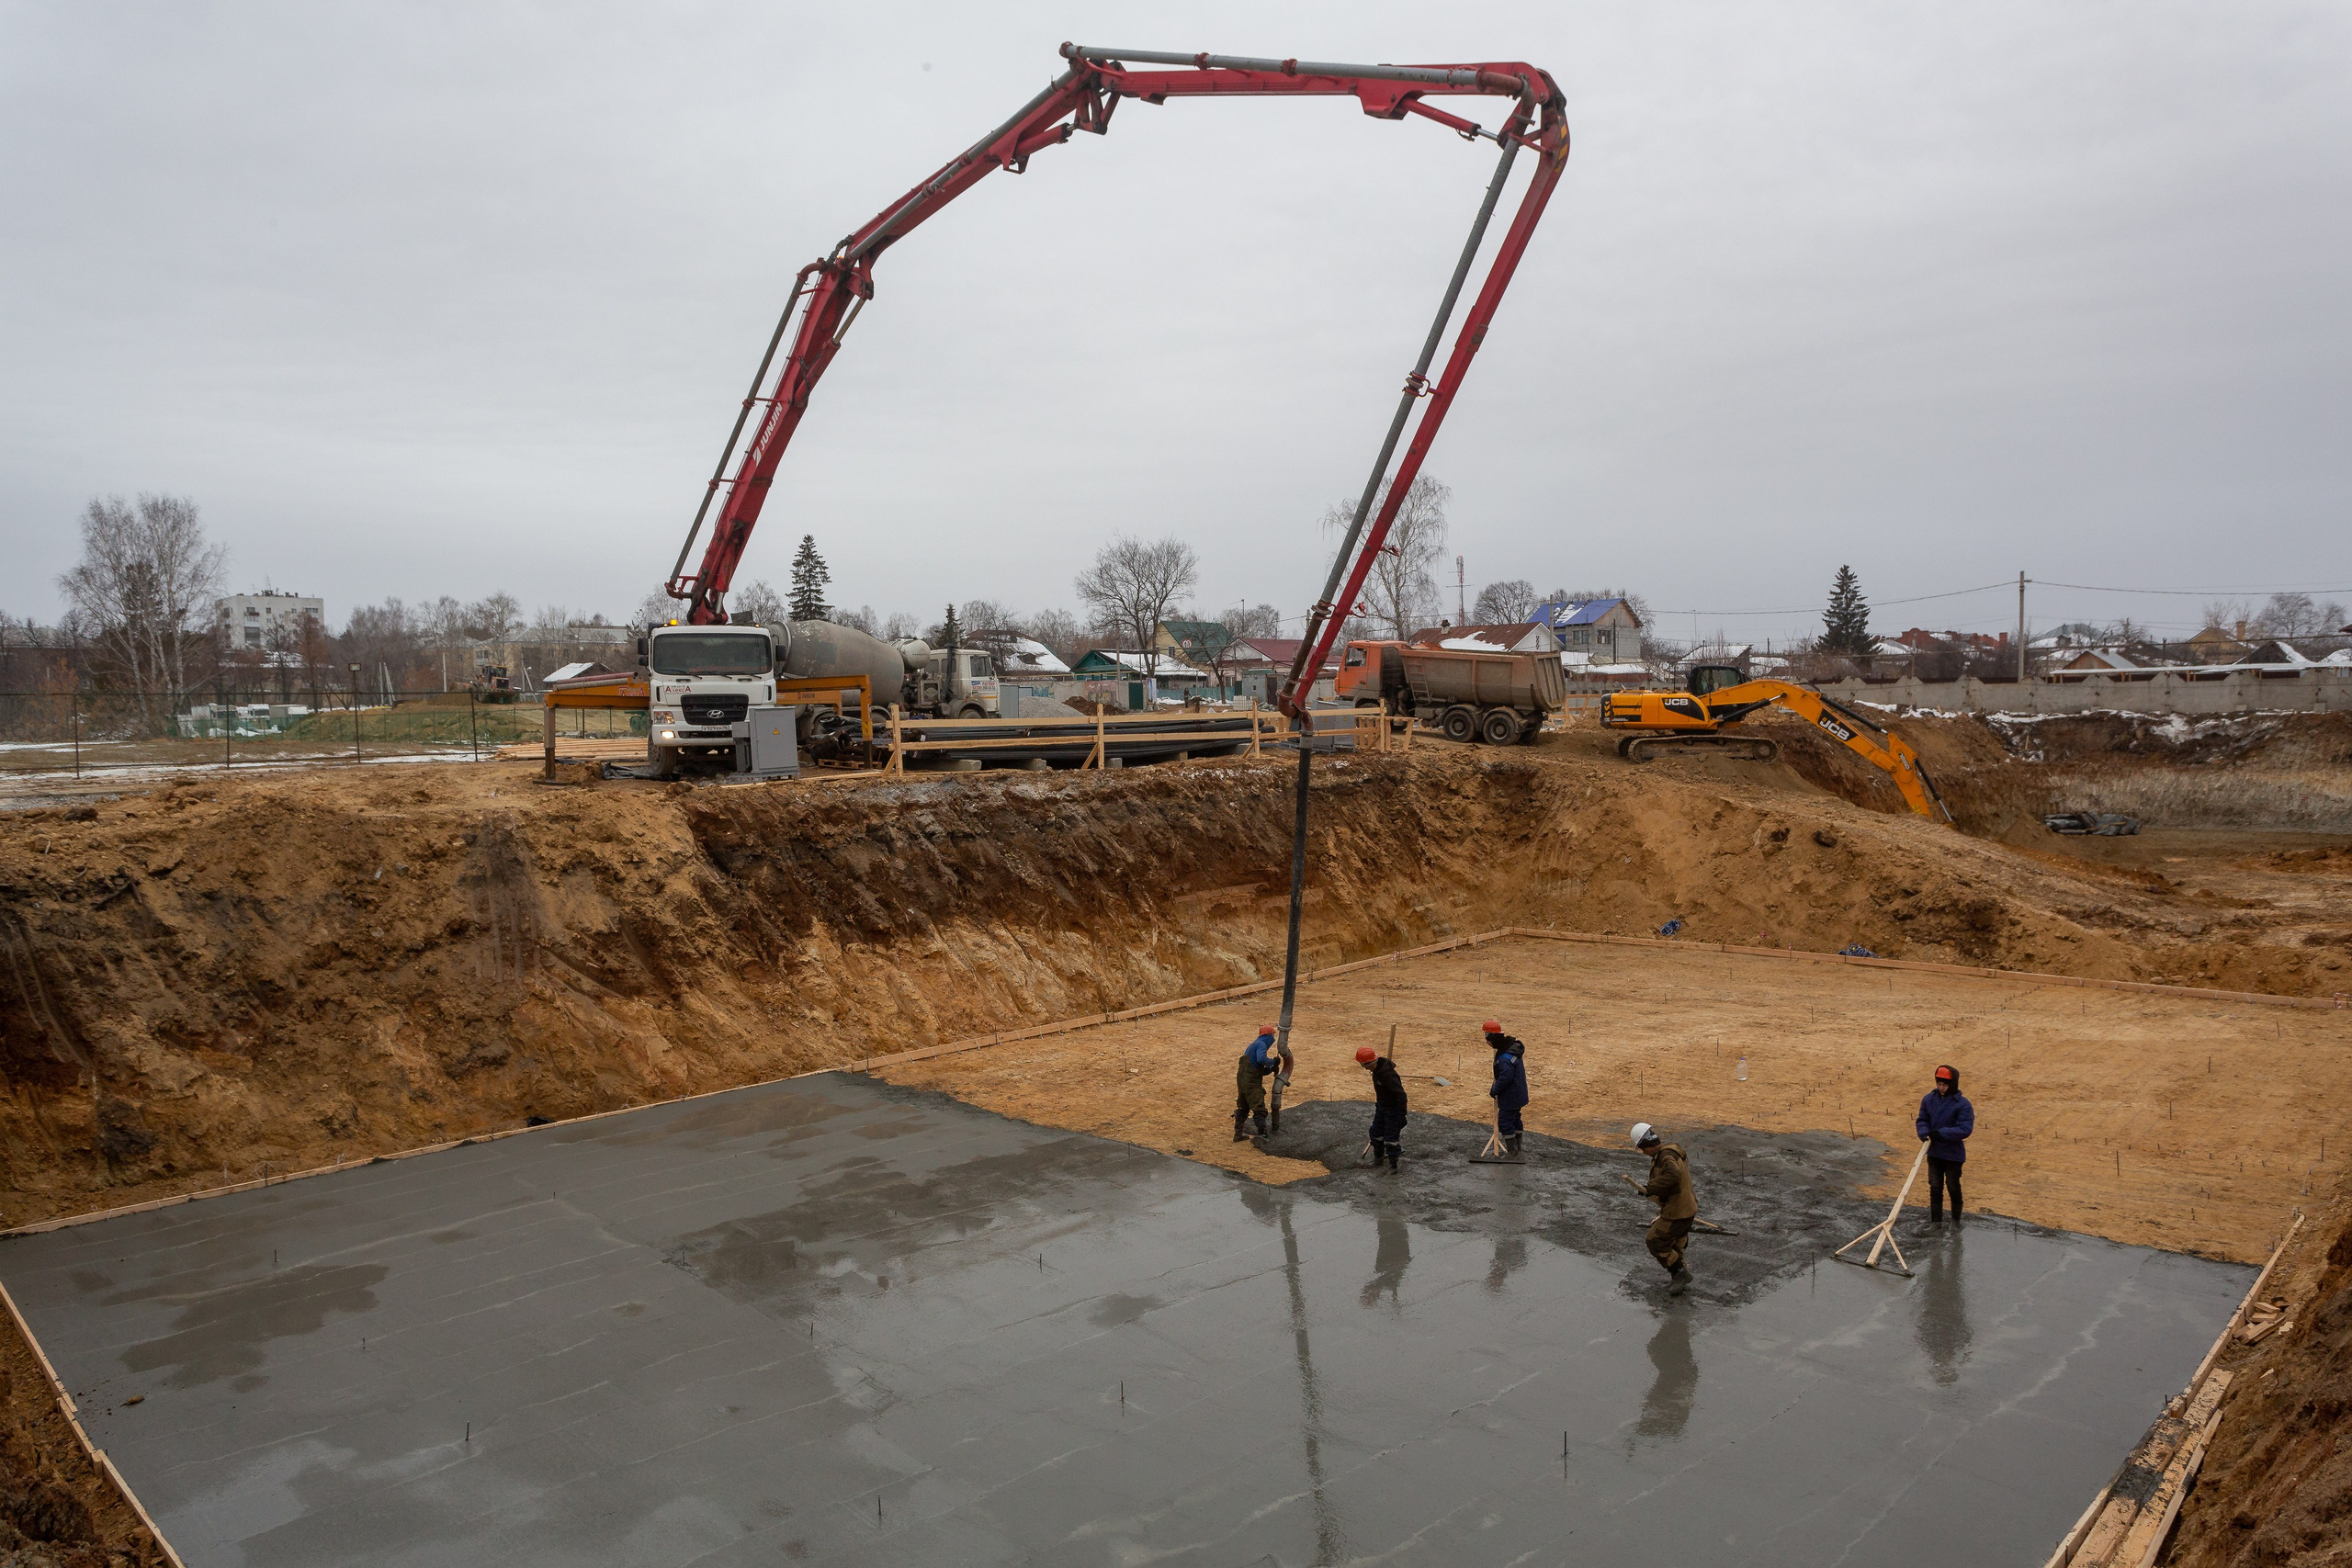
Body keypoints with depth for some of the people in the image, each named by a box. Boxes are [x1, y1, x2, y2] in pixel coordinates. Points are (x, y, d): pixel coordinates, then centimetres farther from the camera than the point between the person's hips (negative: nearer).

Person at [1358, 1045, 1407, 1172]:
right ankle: (1377, 1158, 40)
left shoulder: (1388, 1074, -34)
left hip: (1392, 1109, -9)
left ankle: (1393, 1166, 12)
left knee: (1391, 1138, -2)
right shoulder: (1376, 1070, -5)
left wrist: (1402, 1115, -27)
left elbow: (1400, 1095, -31)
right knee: (1376, 1133, 19)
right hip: (1381, 1107, 9)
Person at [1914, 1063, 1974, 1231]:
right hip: (1933, 1152, 4)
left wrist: (1941, 1133, -29)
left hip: (1953, 1154, -4)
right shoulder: (1929, 1099, -3)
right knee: (1935, 1187, 12)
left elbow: (1965, 1129, -22)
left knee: (1953, 1187, 12)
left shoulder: (1962, 1104, -17)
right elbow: (1922, 1120, 4)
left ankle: (1956, 1221, 29)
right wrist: (1924, 1133, -16)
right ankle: (1935, 1220, 20)